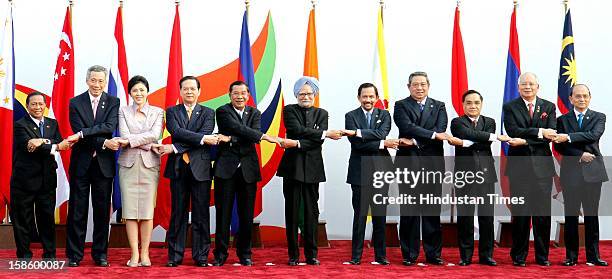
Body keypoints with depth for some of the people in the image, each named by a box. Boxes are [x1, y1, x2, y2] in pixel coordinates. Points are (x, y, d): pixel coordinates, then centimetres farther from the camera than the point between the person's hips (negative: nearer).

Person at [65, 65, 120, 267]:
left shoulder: (113, 102, 4)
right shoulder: (75, 103, 3)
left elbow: (110, 127, -12)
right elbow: (79, 131, -8)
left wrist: (83, 133, -20)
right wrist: (103, 143, -17)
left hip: (103, 163, 1)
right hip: (81, 162, 0)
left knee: (102, 210, 5)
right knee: (77, 210, 3)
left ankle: (100, 254, 14)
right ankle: (74, 254, 10)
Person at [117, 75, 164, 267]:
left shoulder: (157, 112, 9)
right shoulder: (123, 112, 10)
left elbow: (155, 135, -7)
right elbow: (124, 136, -4)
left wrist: (130, 140, -11)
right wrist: (146, 142, -12)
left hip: (149, 164, 0)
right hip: (128, 164, 0)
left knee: (147, 211, -1)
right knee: (130, 211, -2)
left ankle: (145, 253, 5)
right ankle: (134, 254, 2)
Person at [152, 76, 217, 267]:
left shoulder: (208, 113, 8)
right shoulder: (172, 112, 10)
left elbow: (206, 136, -8)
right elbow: (176, 132, -8)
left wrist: (175, 148, -13)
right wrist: (202, 138, -18)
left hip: (200, 167, 0)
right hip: (178, 168, 0)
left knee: (201, 214, 2)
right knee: (178, 213, 4)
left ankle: (201, 255, 9)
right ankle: (175, 255, 9)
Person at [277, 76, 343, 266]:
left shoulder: (321, 114, 10)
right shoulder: (289, 110, 5)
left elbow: (318, 142, -4)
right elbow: (297, 129, -14)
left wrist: (297, 144, -17)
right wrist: (325, 133, -16)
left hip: (312, 168, 2)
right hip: (292, 166, -2)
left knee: (312, 211, 3)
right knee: (292, 211, 2)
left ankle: (311, 254, 9)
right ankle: (293, 255, 8)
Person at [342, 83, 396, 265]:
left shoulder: (384, 115, 8)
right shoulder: (351, 116, 3)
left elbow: (381, 133, -12)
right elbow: (356, 143, -10)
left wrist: (357, 132, -20)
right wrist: (383, 144, -11)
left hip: (380, 170, 2)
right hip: (360, 171, -2)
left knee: (380, 215, 7)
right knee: (360, 215, 1)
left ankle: (380, 255, 15)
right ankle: (356, 255, 9)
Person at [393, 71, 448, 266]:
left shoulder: (439, 107, 13)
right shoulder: (401, 106, 6)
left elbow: (440, 130, -3)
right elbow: (408, 127, -11)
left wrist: (415, 141, -14)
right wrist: (433, 135, -18)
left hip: (433, 163, 2)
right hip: (409, 163, -2)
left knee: (432, 210, 4)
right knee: (409, 211, 1)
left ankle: (433, 253, 11)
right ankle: (409, 254, 7)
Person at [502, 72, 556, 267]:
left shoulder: (549, 107, 9)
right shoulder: (510, 107, 6)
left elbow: (550, 135, -5)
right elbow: (513, 131, -10)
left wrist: (525, 141, -16)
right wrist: (539, 132, -18)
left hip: (542, 165, 1)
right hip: (519, 166, -1)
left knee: (543, 212, 3)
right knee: (520, 212, 1)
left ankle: (542, 256, 13)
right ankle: (519, 256, 11)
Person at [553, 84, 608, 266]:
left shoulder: (599, 117, 7)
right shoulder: (562, 120, 9)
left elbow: (594, 135, -13)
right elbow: (559, 146, -2)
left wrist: (569, 137, -20)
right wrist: (580, 155, -13)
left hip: (593, 171, 0)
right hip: (571, 172, 0)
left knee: (592, 215, 4)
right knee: (571, 216, 3)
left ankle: (593, 256, 10)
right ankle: (571, 256, 8)